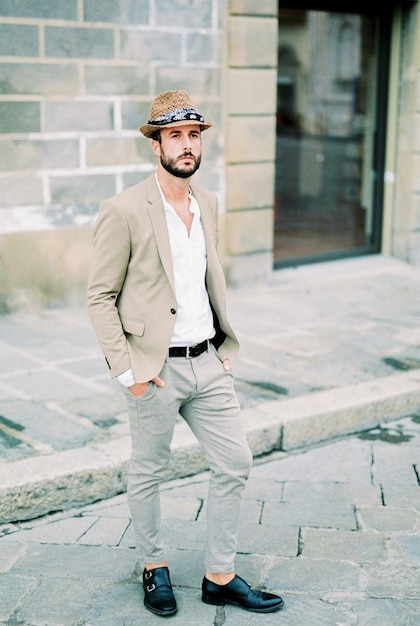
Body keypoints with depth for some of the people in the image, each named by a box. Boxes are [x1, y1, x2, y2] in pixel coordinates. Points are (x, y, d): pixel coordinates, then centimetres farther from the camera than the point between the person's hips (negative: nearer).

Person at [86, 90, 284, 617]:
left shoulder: (208, 204, 8)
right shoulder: (124, 211, -13)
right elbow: (100, 298, -10)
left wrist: (225, 347, 14)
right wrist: (126, 370, -14)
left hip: (208, 362, 6)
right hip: (156, 370, -6)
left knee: (235, 464, 9)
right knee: (147, 473, 10)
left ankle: (220, 577, 24)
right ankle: (154, 566, 34)